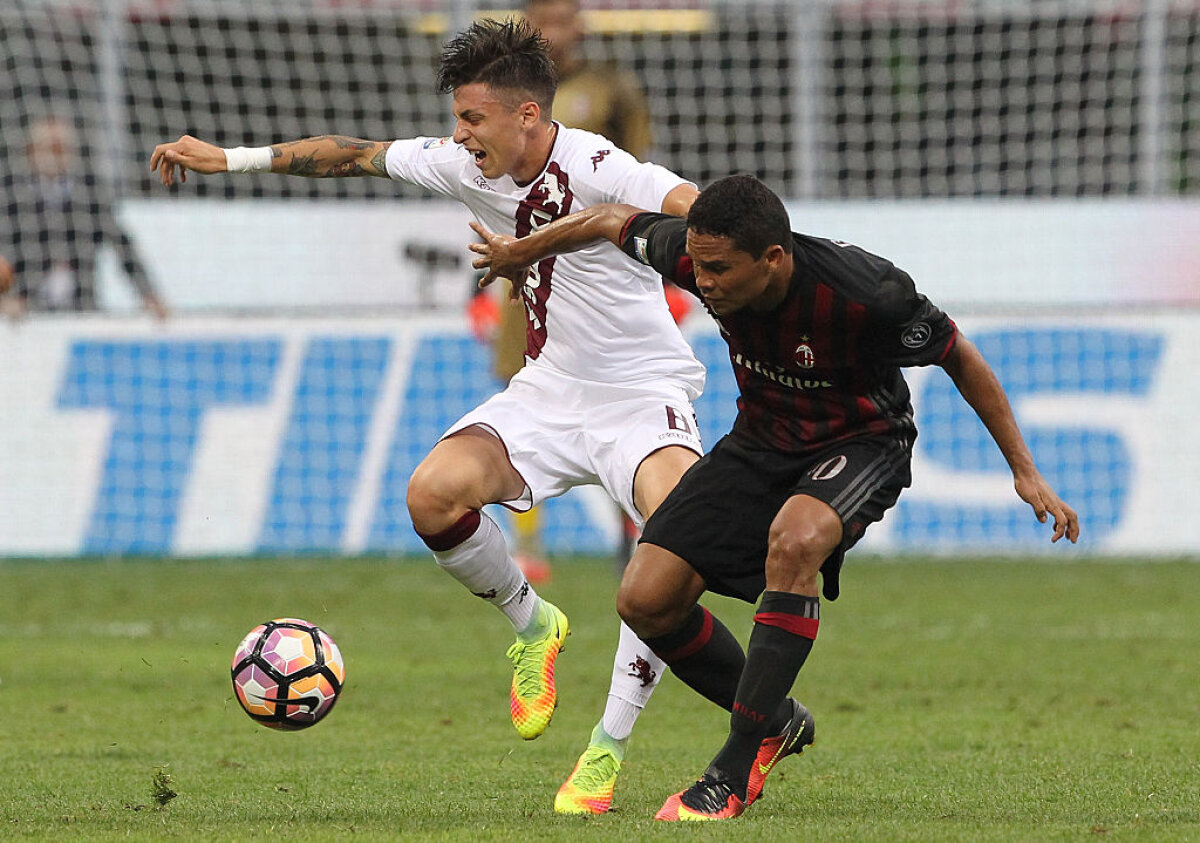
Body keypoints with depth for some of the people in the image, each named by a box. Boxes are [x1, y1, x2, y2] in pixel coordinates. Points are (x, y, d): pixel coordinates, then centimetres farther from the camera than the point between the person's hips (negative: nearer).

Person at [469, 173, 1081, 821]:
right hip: (761, 442, 5)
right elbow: (612, 220, 1)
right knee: (646, 600, -8)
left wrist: (1025, 471, -11)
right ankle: (777, 721, 17)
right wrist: (516, 253, 16)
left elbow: (958, 357, -16)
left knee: (794, 538, -38)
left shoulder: (866, 294, -33)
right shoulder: (698, 256, -21)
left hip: (862, 443, -5)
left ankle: (739, 766, -31)